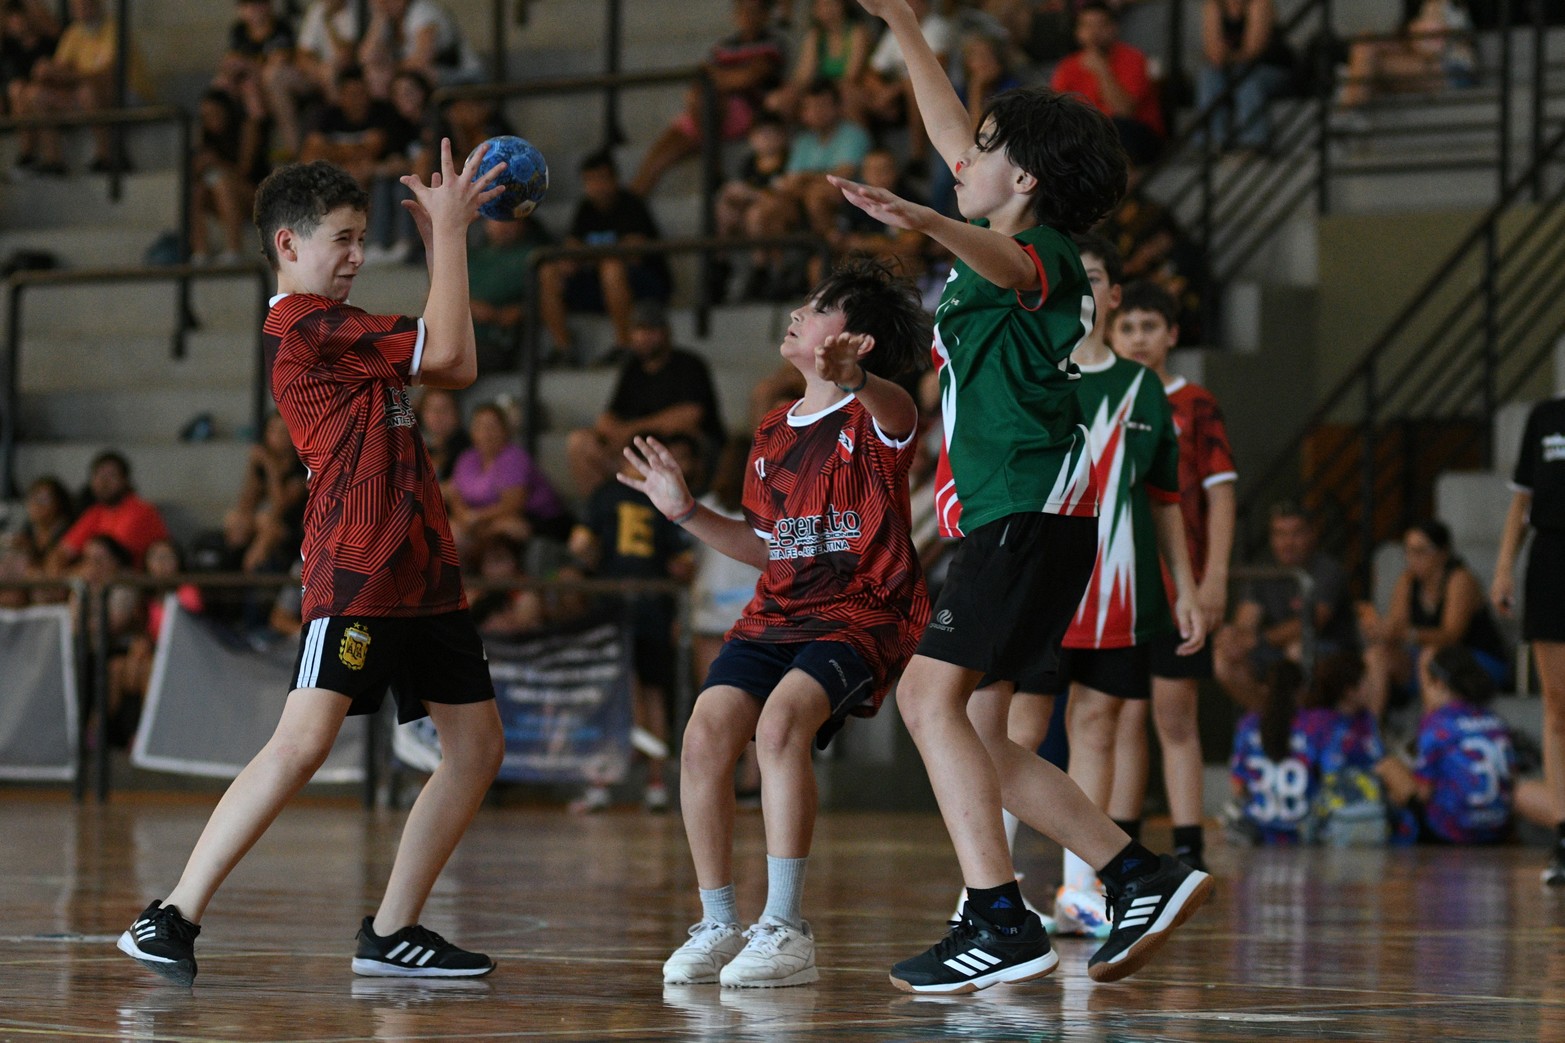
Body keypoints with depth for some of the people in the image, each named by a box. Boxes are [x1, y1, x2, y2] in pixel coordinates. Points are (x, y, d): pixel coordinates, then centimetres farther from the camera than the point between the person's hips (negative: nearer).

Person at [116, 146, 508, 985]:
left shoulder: (337, 329, 20)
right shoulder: (307, 325, -10)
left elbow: (454, 369, 24)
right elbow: (443, 351, -14)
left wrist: (443, 239, 20)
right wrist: (448, 231, -5)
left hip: (421, 573, 10)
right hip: (354, 570, -10)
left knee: (478, 745, 9)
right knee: (303, 742, -19)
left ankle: (391, 933, 12)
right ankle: (172, 919, -17)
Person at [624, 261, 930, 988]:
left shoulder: (876, 418, -5)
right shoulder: (773, 434, 17)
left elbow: (894, 413, -33)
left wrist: (848, 378, -56)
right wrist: (685, 512, 12)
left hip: (862, 615, -7)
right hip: (776, 615, 7)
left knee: (781, 720, -31)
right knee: (706, 731, -16)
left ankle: (785, 930, -26)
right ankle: (718, 928, -5)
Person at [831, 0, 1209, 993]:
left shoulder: (1043, 257, -8)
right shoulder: (1026, 262, 19)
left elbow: (1002, 260, -35)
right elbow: (956, 141, 33)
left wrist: (924, 221, -54)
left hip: (1031, 511, -10)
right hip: (1008, 516, 10)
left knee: (933, 695, -17)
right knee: (977, 731, 8)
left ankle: (1001, 921, -24)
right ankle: (1140, 876, 8)